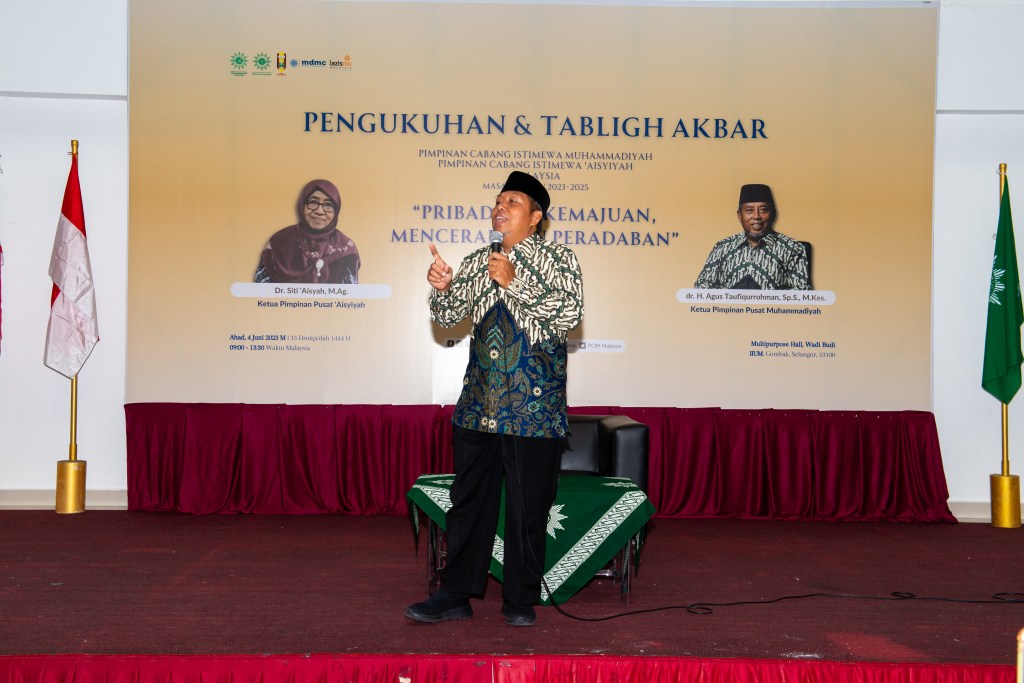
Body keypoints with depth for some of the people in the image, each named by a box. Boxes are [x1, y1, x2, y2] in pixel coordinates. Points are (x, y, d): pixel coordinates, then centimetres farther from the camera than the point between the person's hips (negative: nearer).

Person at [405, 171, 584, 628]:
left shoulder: (558, 259, 0)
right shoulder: (476, 263, 14)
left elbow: (570, 314, -13)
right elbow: (447, 318, 13)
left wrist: (514, 283, -20)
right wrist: (441, 287, -8)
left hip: (533, 407, -4)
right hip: (479, 405, 4)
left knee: (528, 508, 2)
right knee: (468, 501, 9)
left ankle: (521, 601, 16)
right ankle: (455, 596, 19)